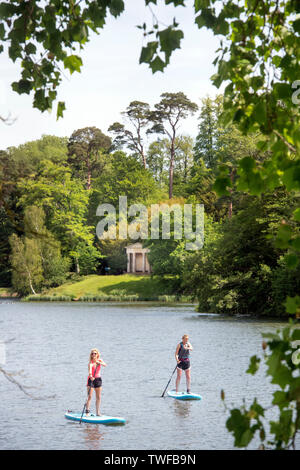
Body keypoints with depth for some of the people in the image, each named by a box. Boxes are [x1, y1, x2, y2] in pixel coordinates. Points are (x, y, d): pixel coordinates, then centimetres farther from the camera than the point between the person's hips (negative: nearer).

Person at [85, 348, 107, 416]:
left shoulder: (100, 360, 0)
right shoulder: (91, 362, -15)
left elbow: (104, 365, -19)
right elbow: (90, 369, -34)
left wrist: (99, 362, -37)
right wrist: (90, 375, -53)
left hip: (98, 379, 5)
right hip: (91, 379, -5)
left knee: (98, 397, 8)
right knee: (89, 396, -9)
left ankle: (98, 412, 14)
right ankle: (87, 412, -9)